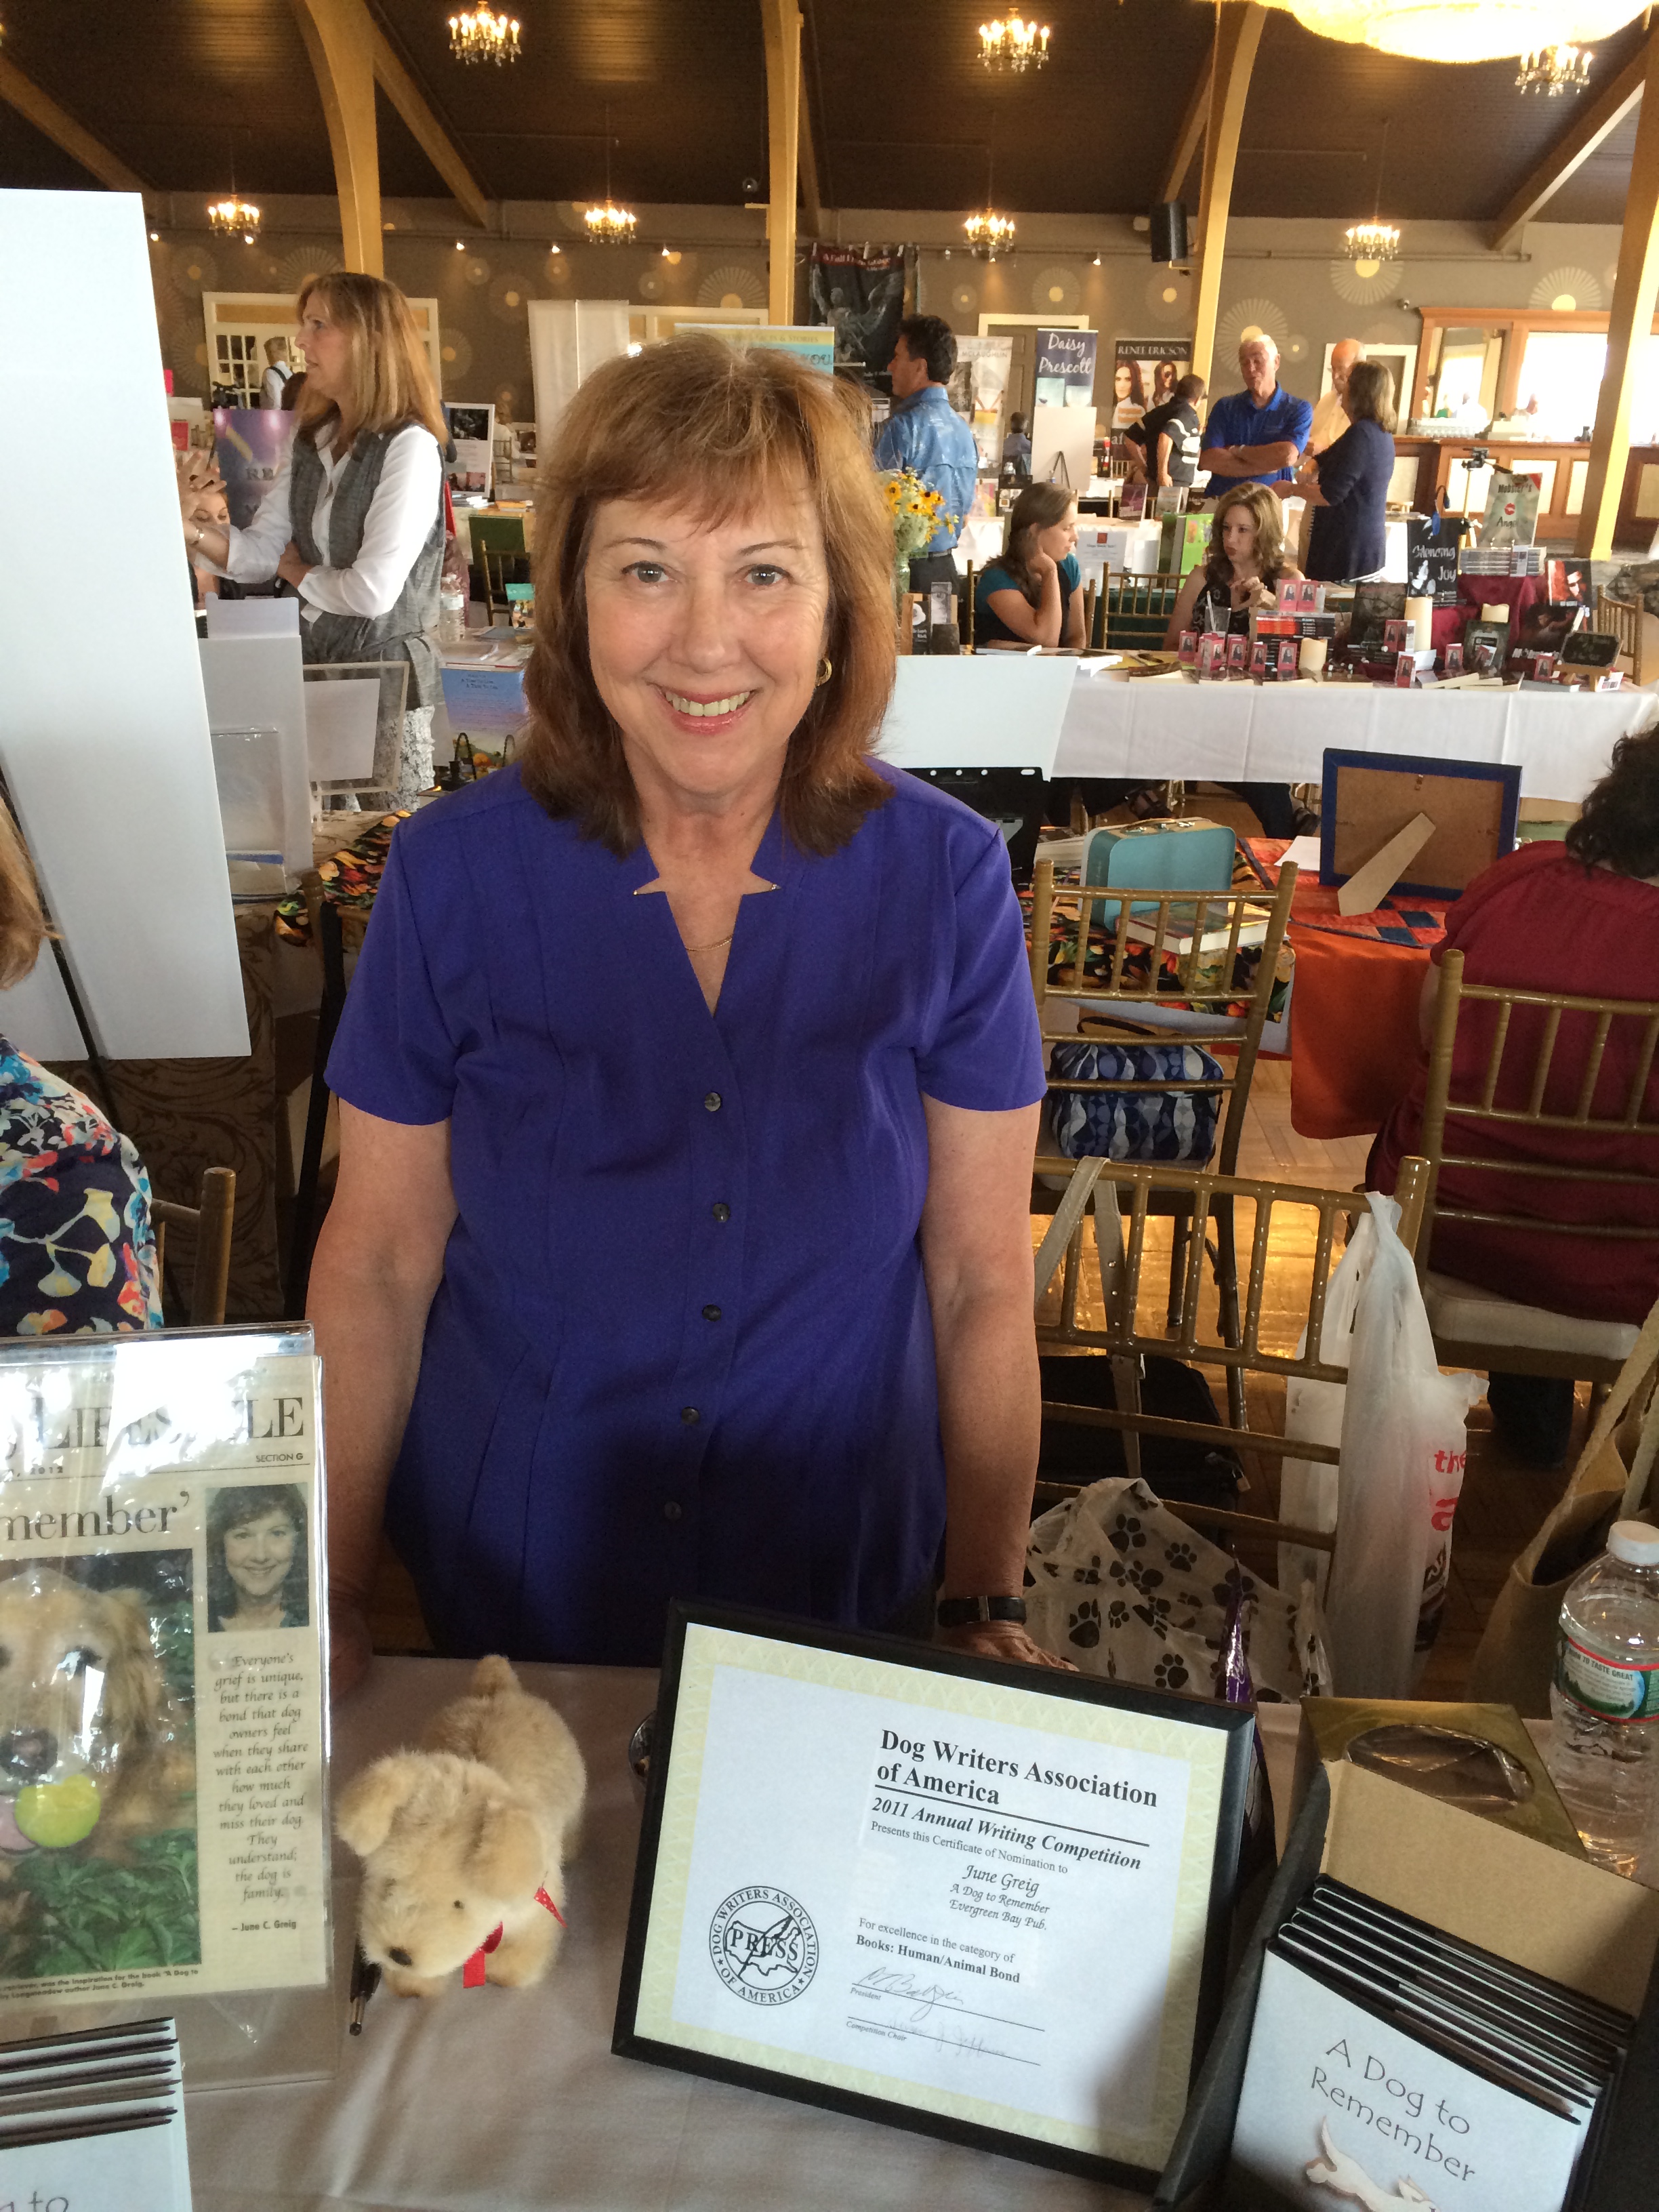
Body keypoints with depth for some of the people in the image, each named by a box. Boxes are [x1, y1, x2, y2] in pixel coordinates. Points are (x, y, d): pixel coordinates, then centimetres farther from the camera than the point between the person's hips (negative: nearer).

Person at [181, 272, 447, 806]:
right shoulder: (312, 440, 9)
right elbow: (260, 551, 5)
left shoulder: (408, 447, -15)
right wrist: (189, 530, -14)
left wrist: (294, 571, -4)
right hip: (315, 660, 7)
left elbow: (373, 592, -22)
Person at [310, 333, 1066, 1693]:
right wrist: (331, 1606, -5)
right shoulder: (453, 876, -15)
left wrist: (989, 1609, -6)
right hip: (513, 1582, 1)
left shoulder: (948, 880, -15)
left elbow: (983, 1283, -9)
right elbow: (379, 1263, -7)